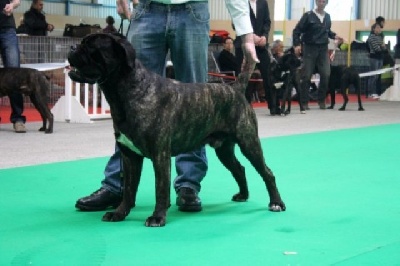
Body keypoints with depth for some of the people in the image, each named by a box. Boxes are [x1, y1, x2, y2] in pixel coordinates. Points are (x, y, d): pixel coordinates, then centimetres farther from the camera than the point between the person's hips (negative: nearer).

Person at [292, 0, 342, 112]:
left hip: (323, 49, 4)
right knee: (306, 76, -4)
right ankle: (304, 102, 3)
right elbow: (297, 30, -5)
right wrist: (297, 44, -16)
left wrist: (334, 36, 5)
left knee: (326, 74, -4)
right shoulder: (308, 16, -5)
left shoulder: (327, 17, 10)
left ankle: (321, 100, 11)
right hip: (309, 48, -4)